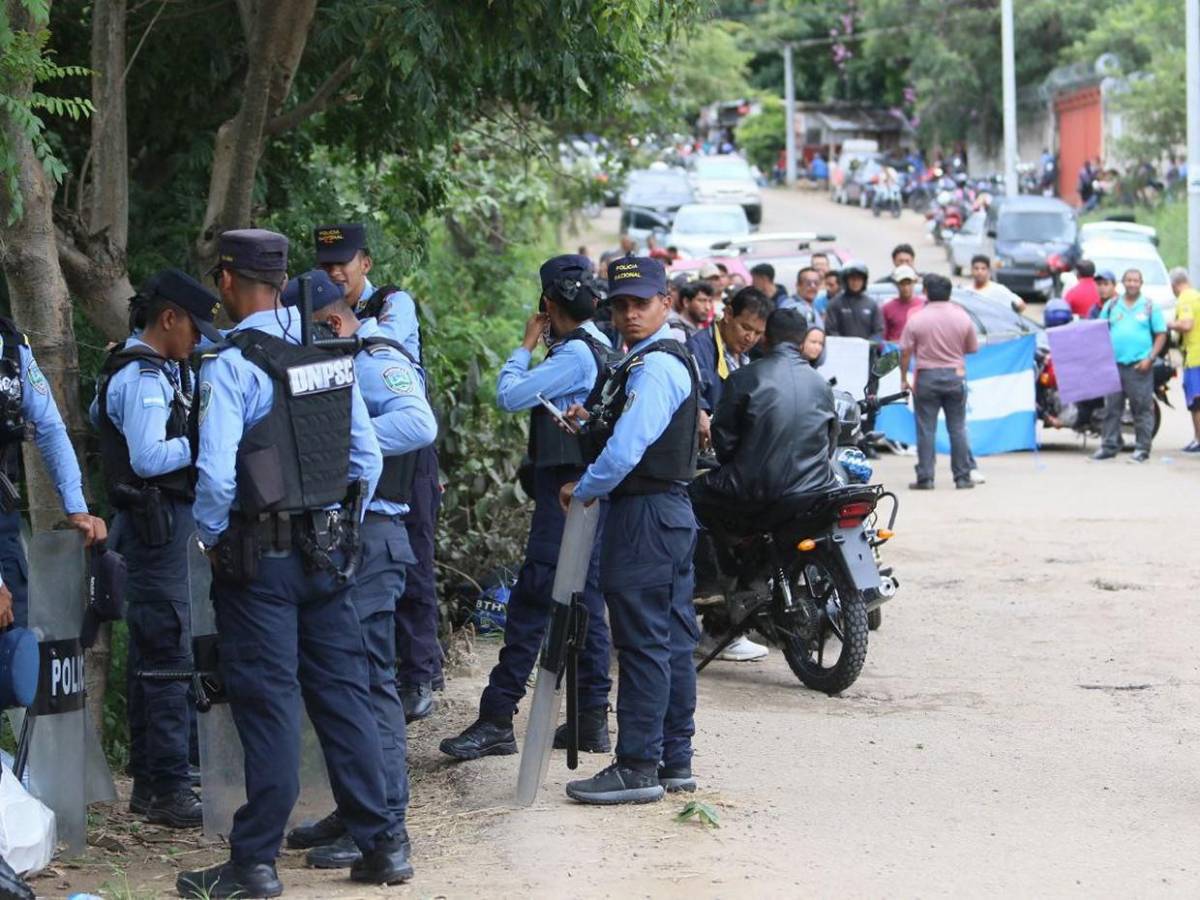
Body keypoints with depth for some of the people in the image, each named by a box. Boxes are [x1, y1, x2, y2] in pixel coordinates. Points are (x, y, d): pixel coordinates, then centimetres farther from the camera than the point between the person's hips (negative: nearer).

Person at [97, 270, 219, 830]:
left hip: (151, 525, 11)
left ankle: (149, 782, 21)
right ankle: (169, 789, -9)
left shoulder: (152, 371, 17)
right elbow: (148, 457, -24)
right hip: (157, 521, -11)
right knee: (169, 654, -10)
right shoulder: (144, 378, -15)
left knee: (150, 654, 14)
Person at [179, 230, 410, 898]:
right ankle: (383, 846, 14)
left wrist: (211, 537, -4)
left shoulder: (233, 365, -14)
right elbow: (368, 457, 10)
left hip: (260, 556, -6)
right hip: (330, 550, 6)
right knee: (342, 692, 11)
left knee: (268, 704, -2)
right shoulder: (332, 357, 6)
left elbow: (216, 472, -20)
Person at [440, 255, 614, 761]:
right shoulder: (599, 349, 14)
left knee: (530, 603, -10)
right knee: (584, 605, 12)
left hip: (565, 492, -10)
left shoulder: (574, 354, -16)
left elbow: (509, 395, -16)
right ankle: (592, 720, 15)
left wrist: (525, 346, -3)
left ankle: (496, 721, -11)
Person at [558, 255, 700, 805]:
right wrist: (593, 419, 6)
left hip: (645, 516, -11)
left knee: (642, 641, -8)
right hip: (671, 511, 11)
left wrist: (583, 490, -9)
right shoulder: (666, 360, 17)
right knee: (672, 640, 13)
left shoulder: (654, 368, -17)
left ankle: (638, 767, -6)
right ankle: (674, 760, 19)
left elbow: (626, 450, -23)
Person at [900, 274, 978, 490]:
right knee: (957, 429, 8)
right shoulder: (962, 317, -1)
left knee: (926, 430, 2)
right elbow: (973, 348, 7)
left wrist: (904, 378, 5)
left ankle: (925, 478, 0)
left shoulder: (917, 319, -7)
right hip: (955, 375, 2)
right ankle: (963, 477, 9)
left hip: (927, 377, -2)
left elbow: (905, 352, -6)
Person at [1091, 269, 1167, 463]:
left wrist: (1150, 358, -7)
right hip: (1114, 365, 3)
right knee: (1112, 407, 5)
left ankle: (1142, 448, 1)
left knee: (1142, 409, -3)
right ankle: (1110, 445, 11)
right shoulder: (1111, 306, 12)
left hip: (1139, 366, -3)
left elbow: (1161, 335, 3)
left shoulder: (1150, 306, 4)